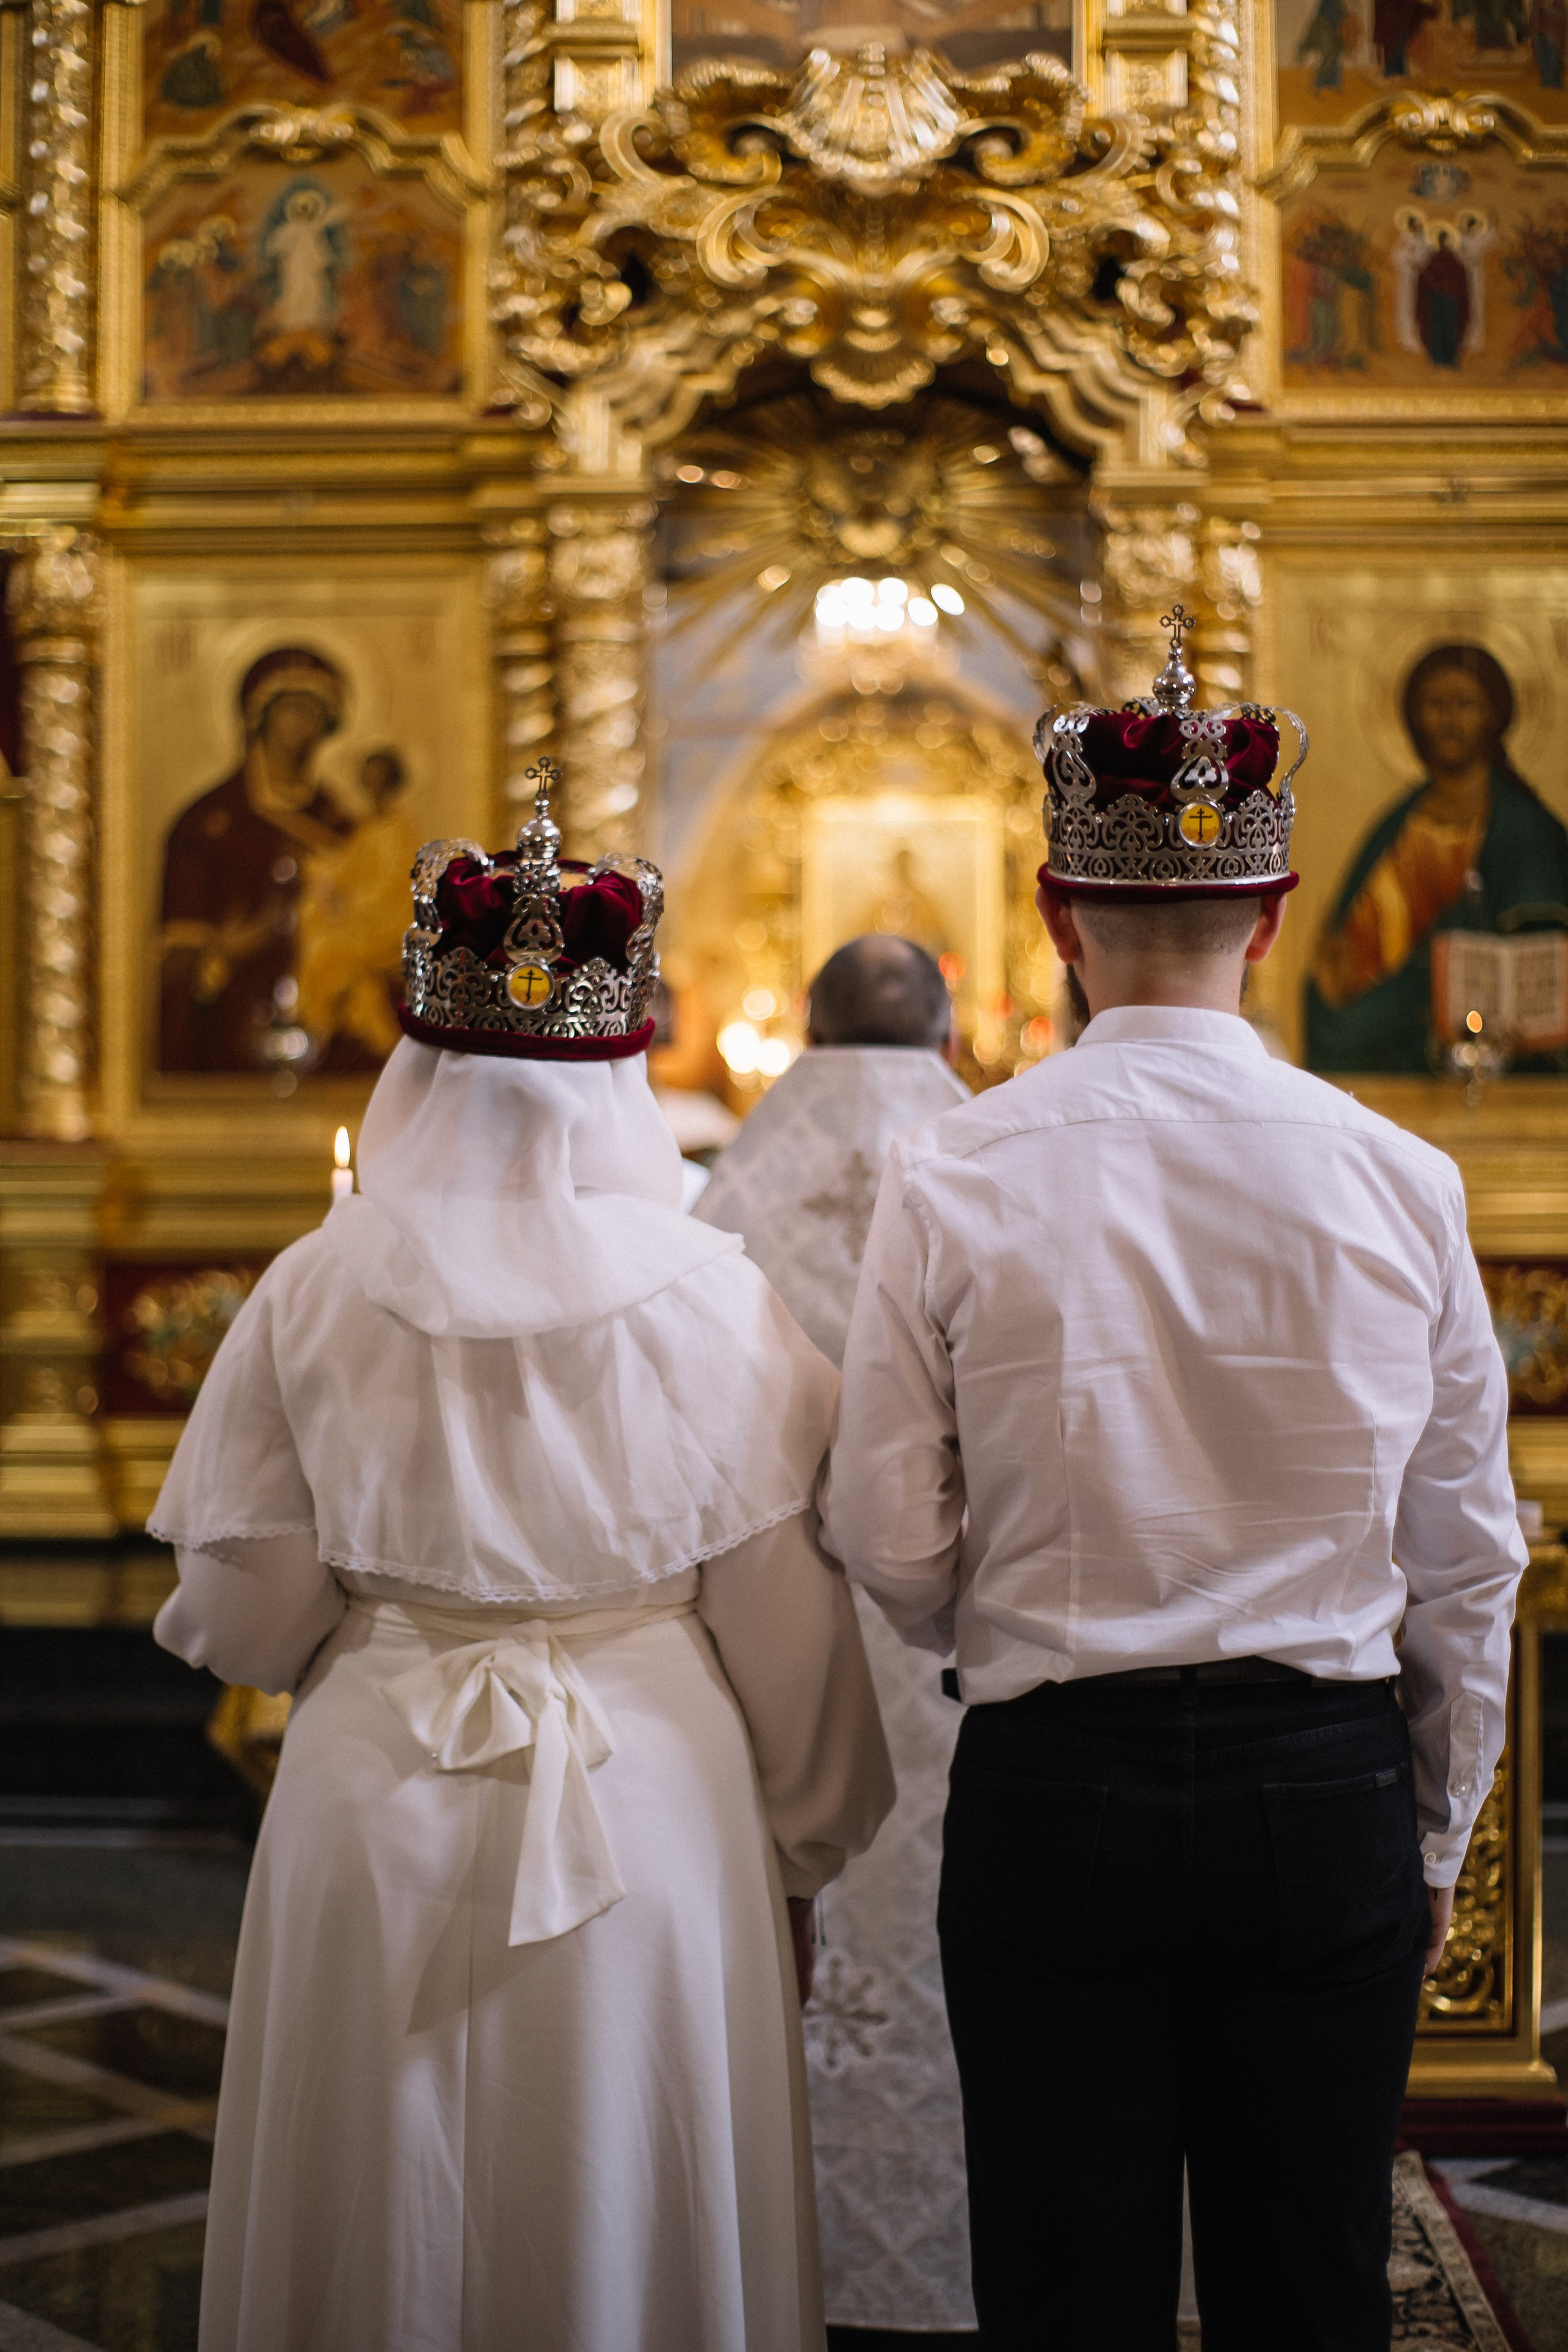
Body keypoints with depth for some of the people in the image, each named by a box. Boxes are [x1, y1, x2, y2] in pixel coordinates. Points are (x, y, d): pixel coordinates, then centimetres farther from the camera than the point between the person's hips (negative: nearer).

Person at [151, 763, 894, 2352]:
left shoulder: (318, 1292, -5)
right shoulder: (713, 1300, -6)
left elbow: (246, 1617, -2)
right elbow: (787, 1623, -3)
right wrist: (806, 1858, 10)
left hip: (380, 1810, 1)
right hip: (654, 1806, 0)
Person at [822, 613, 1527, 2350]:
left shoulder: (950, 1182, -9)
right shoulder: (1400, 1182, -4)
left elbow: (893, 1551, -6)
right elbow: (1465, 1567, 3)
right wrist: (1433, 1841, 17)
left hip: (1051, 1794, -1)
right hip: (1329, 1796, 2)